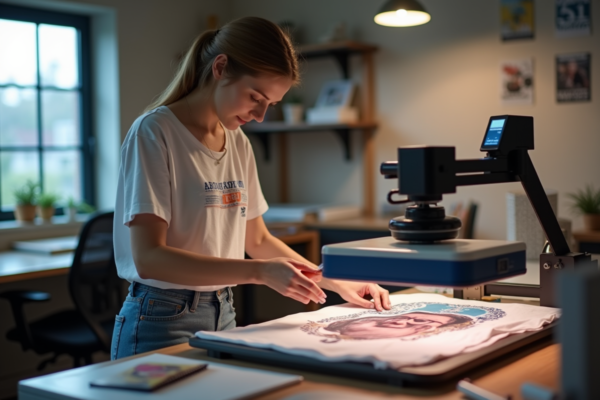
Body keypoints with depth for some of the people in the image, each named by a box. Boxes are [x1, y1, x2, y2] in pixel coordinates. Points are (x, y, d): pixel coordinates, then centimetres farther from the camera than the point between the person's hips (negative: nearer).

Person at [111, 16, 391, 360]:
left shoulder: (239, 143, 8)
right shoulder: (155, 133, -14)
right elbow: (148, 257, -22)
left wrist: (338, 283, 8)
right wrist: (260, 271, -30)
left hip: (224, 317, 6)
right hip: (162, 323, -6)